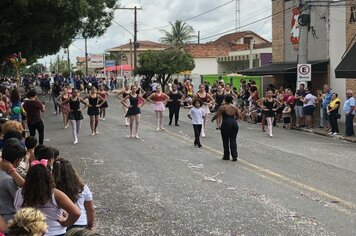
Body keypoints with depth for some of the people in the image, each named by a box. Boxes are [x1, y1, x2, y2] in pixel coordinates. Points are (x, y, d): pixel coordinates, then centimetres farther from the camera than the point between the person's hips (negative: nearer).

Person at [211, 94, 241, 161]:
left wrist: (212, 119, 12)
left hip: (226, 124, -4)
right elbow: (238, 116, 11)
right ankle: (234, 156, -1)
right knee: (233, 140, 7)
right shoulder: (235, 107, 7)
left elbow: (216, 115, -7)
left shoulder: (223, 107, -8)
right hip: (234, 124, 4)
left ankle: (226, 156, 15)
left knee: (225, 141, 8)